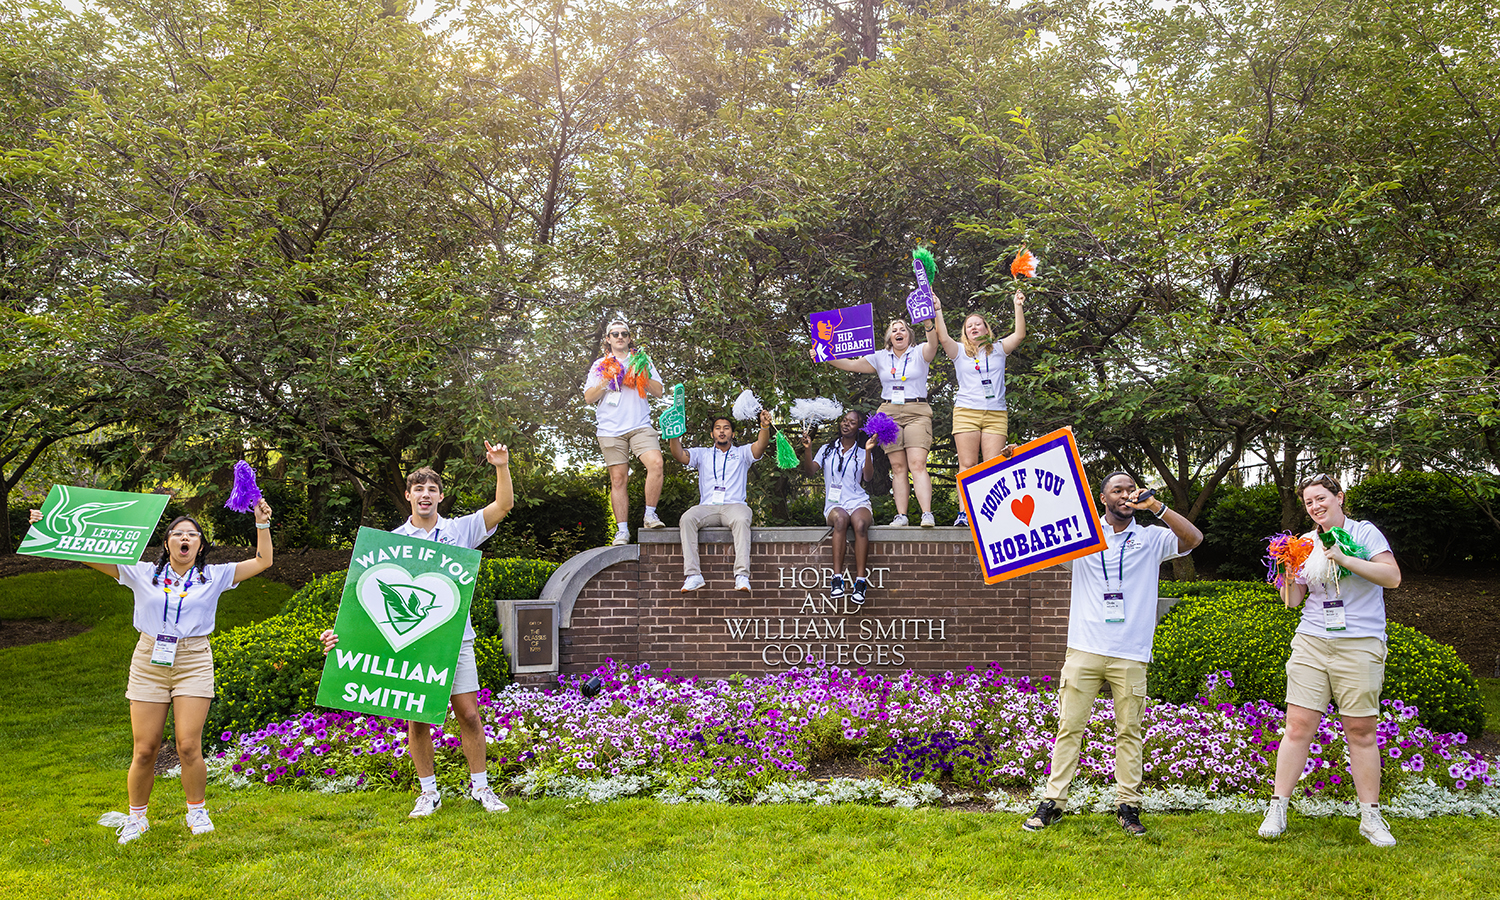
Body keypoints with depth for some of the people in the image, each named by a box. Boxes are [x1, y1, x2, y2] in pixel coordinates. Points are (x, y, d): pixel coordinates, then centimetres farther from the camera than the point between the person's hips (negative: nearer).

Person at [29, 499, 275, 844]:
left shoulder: (214, 576, 7)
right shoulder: (143, 573, 8)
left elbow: (262, 561, 2)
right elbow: (91, 556, 6)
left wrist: (262, 524, -7)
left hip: (193, 663, -1)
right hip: (149, 662, 1)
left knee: (189, 747, -7)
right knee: (144, 750, 1)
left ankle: (197, 812, 13)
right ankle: (136, 817, 21)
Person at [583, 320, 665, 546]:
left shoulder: (642, 361, 16)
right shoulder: (600, 365, 15)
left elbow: (658, 391, 10)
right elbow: (588, 397, 9)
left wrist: (642, 374, -5)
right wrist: (606, 381, -5)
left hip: (640, 426, 0)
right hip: (611, 429, 0)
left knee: (656, 462, -23)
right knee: (618, 479, -2)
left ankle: (650, 515, -11)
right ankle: (622, 531, 2)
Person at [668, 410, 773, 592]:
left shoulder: (742, 453, 20)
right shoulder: (702, 454, 23)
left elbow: (761, 445, 0)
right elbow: (679, 455, 6)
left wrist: (765, 426, -21)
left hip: (734, 505, -1)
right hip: (707, 507, 1)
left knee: (741, 519, -37)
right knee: (687, 519, -31)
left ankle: (742, 575, -44)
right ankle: (693, 575, -36)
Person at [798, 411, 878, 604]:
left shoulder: (862, 454, 15)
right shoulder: (827, 450, 19)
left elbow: (868, 477, -4)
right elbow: (810, 471, 4)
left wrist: (868, 452, -16)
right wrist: (807, 449, -12)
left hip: (858, 502, 0)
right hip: (834, 504, 0)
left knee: (860, 523, -36)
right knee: (840, 519, -37)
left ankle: (861, 581, -38)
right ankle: (837, 579, -40)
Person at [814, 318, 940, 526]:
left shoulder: (919, 354, 8)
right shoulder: (880, 358, 15)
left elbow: (933, 344, -14)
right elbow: (851, 365, 8)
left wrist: (929, 323, -33)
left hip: (916, 412, -3)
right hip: (889, 413, 3)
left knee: (918, 464, -15)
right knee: (898, 466, -2)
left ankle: (927, 514, -22)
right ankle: (901, 515, -3)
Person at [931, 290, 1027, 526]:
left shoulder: (998, 350, 17)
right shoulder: (960, 352, 14)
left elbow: (1019, 335, 4)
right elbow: (943, 338, -2)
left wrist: (1019, 307, -1)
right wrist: (937, 311, -8)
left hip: (996, 415, 1)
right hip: (966, 412, -1)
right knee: (967, 465, -7)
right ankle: (964, 512, -8)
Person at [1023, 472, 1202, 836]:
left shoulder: (1151, 539, 9)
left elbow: (1193, 538, -5)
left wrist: (1155, 506, -12)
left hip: (1130, 655, 0)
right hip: (1084, 650, 0)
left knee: (1129, 731, 5)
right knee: (1069, 726, 0)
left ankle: (1128, 806, 13)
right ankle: (1052, 802, 6)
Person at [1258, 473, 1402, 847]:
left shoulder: (1365, 532, 4)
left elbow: (1393, 577, -8)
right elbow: (1292, 601, 13)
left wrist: (1344, 559, -16)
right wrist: (1287, 578, -7)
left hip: (1360, 645, -3)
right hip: (1311, 643, 3)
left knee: (1361, 732, 1)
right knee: (1298, 727, -1)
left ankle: (1371, 817, 13)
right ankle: (1277, 809, 4)